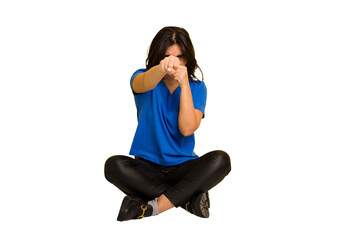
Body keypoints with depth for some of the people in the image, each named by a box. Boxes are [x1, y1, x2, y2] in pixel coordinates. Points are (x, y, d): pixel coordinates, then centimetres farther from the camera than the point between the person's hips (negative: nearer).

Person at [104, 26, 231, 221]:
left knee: (220, 159, -28)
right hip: (147, 167, 0)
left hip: (183, 167, 1)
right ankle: (189, 198, -27)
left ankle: (154, 206, -29)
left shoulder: (196, 87, 2)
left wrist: (184, 84, -22)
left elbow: (187, 129, -14)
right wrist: (162, 68, -53)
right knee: (114, 165, -31)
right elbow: (143, 84, -29)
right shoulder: (142, 78, -1)